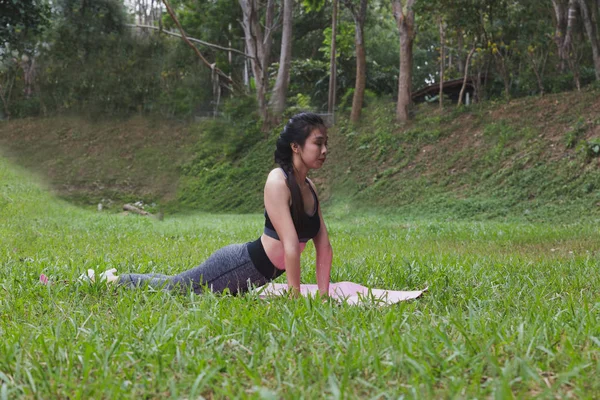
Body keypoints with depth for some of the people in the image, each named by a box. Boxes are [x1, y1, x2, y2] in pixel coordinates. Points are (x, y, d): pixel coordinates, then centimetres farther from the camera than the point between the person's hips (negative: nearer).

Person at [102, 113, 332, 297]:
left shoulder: (310, 188, 3)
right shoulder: (278, 180, -23)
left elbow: (324, 246, 4)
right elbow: (290, 244, -28)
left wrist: (323, 296, -3)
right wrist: (295, 300, -30)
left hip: (259, 276, 9)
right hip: (239, 264, -9)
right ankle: (113, 279, 32)